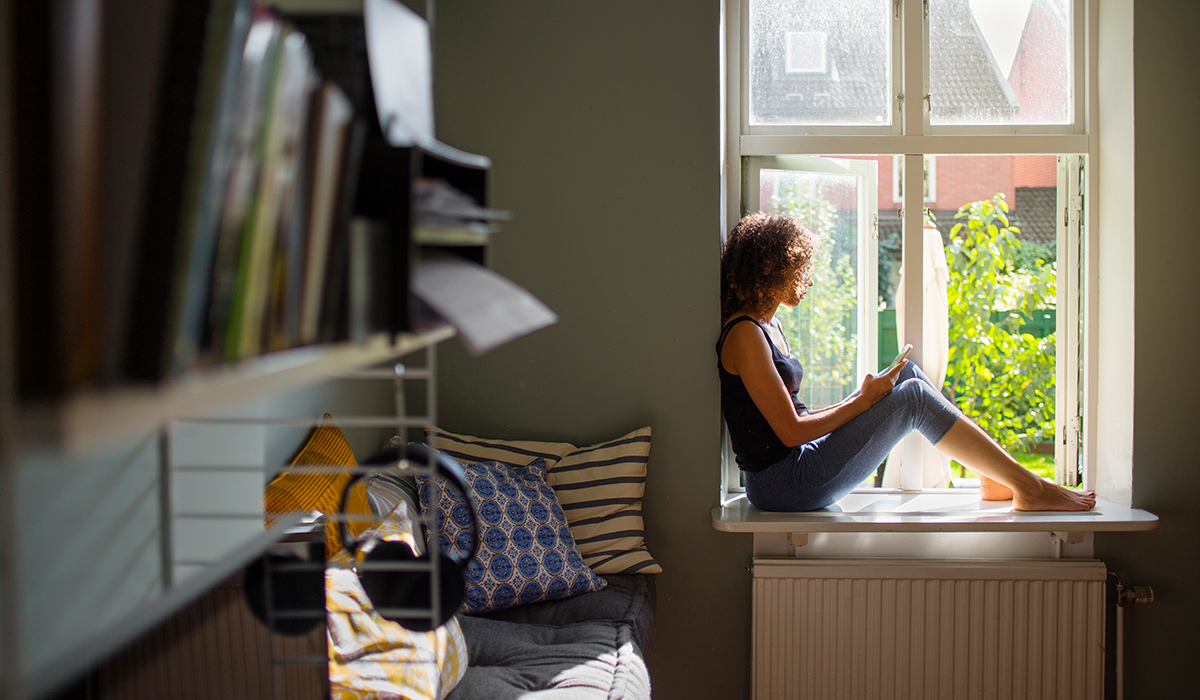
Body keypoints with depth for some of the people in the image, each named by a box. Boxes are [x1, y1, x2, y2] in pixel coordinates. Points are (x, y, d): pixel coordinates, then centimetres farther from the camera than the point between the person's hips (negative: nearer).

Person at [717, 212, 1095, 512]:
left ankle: (993, 477, 11)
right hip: (782, 485, -10)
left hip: (796, 467, 10)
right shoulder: (745, 335, -16)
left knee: (908, 373, 7)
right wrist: (864, 401, -10)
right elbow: (790, 431, -19)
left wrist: (859, 399, 5)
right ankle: (1028, 488, -4)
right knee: (914, 397, -13)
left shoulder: (768, 326, 15)